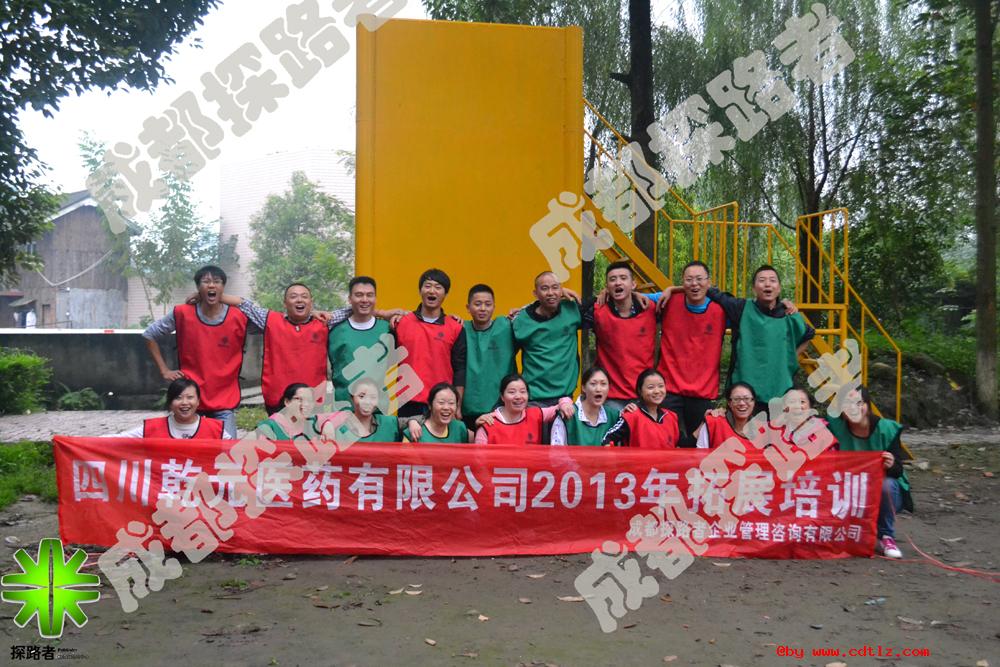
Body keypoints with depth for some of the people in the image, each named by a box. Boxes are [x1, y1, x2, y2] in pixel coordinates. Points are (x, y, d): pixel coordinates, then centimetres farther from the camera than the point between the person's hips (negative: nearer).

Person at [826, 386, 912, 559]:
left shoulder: (887, 428, -14)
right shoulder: (835, 427, -10)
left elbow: (898, 470, -13)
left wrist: (892, 465, -35)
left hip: (885, 493, -1)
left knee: (886, 484, -34)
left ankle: (886, 537, -10)